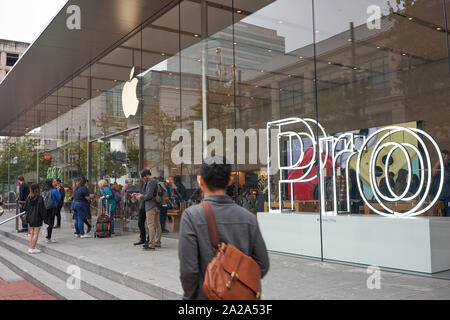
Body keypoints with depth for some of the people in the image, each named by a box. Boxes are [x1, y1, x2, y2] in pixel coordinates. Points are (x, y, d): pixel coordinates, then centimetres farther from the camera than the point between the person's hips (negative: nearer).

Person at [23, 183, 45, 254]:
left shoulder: (28, 197, -1)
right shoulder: (39, 198, -16)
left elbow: (25, 207, 4)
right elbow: (42, 209, -15)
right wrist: (42, 217, -2)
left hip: (29, 218, 6)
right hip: (37, 218, -6)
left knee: (31, 234, 15)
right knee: (36, 234, 2)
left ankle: (30, 248, 18)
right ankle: (32, 249, 4)